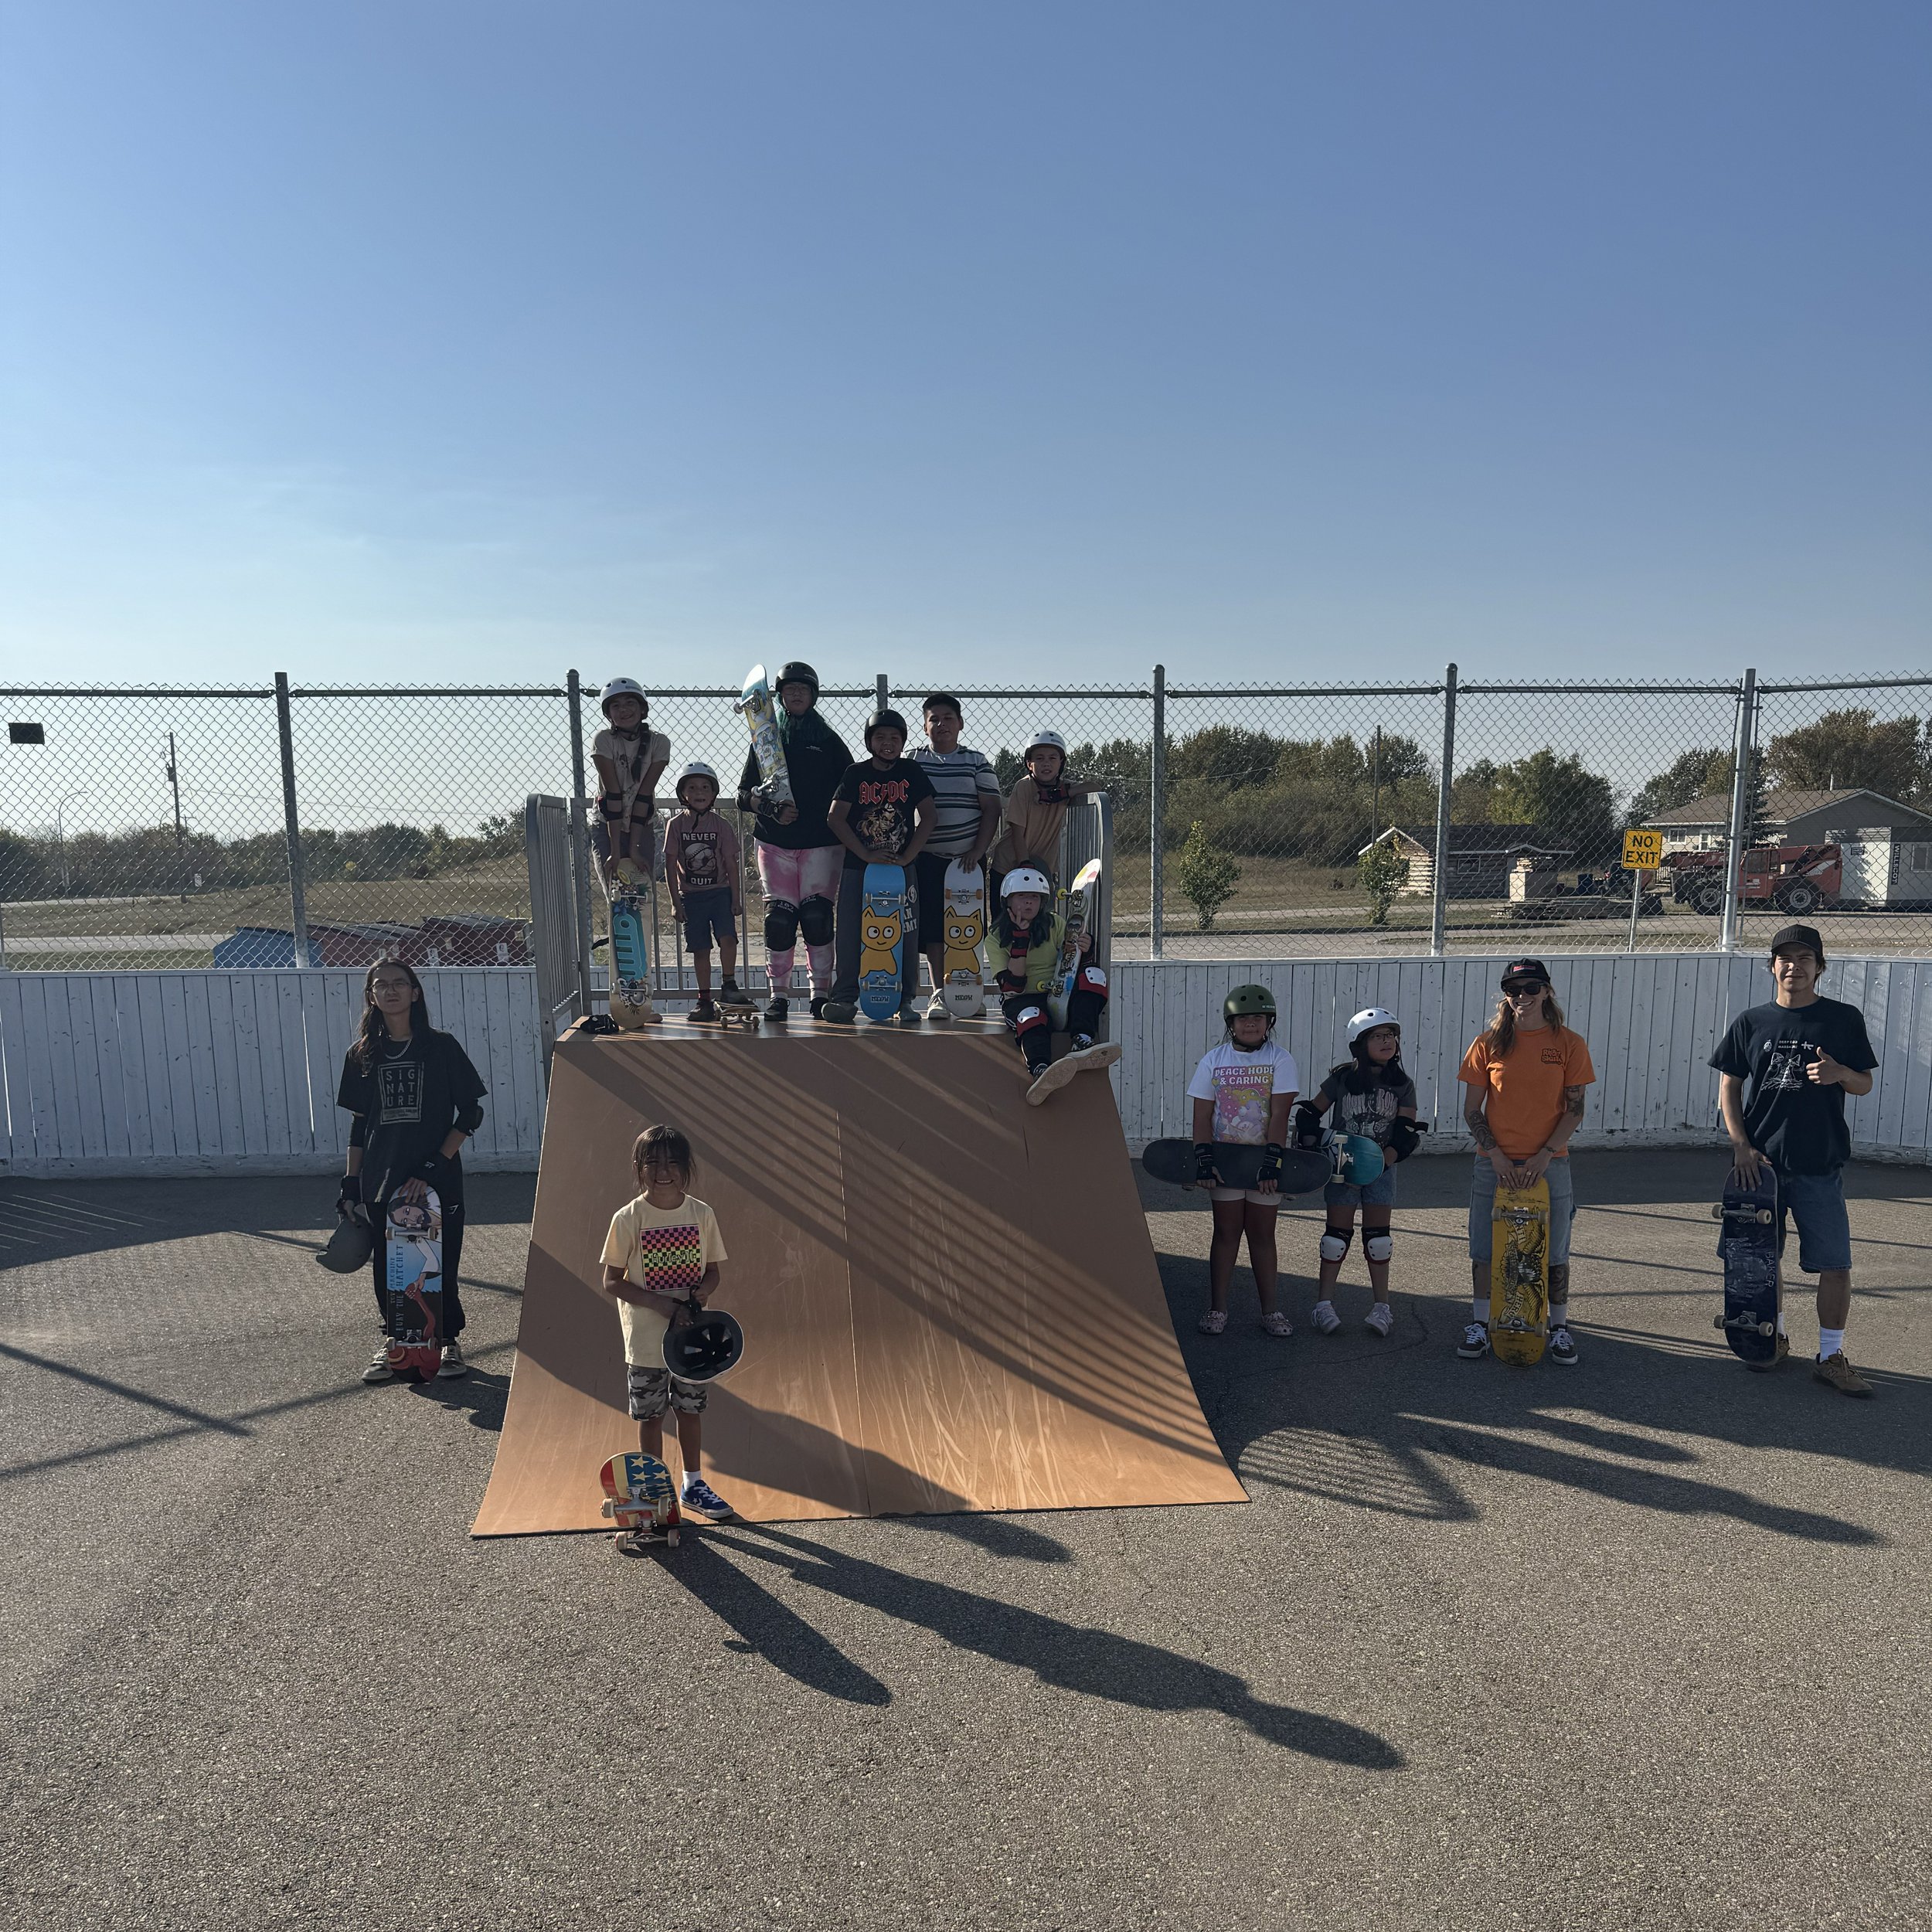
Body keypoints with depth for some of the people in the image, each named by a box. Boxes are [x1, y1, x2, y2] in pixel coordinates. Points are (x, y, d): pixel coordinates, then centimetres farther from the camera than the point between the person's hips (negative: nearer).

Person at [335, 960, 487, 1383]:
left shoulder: (441, 1047, -2)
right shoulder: (362, 1055, 7)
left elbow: (470, 1112, -4)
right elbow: (359, 1124, 12)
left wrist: (434, 1165, -12)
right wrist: (350, 1185, 6)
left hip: (437, 1180, -3)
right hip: (381, 1181, 3)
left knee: (441, 1260, 2)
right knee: (387, 1263, 7)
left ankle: (448, 1341, 20)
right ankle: (392, 1341, 25)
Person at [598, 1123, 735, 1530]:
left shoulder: (702, 1214, -4)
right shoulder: (628, 1219, -12)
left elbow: (713, 1270, 6)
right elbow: (612, 1282, -9)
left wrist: (703, 1291, -17)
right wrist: (658, 1302, -20)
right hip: (646, 1340, -2)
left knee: (691, 1410, 15)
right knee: (650, 1416, 9)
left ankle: (693, 1485, 32)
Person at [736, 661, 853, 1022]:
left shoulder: (829, 741, 12)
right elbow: (744, 795, 9)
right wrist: (770, 808, -10)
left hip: (822, 842, 0)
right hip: (775, 842, 1)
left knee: (818, 917, -6)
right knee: (779, 918, -5)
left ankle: (821, 994, 1)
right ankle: (778, 996, 1)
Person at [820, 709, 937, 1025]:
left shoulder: (911, 773, 4)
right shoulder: (856, 774, 2)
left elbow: (927, 818, 2)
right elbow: (835, 818, -4)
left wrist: (906, 857, -9)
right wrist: (867, 854, -12)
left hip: (902, 869, 1)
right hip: (857, 868, 0)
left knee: (904, 934, 1)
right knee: (851, 934, -1)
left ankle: (905, 1001, 9)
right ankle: (844, 998, 7)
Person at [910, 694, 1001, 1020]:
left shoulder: (977, 761, 7)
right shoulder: (913, 761, 7)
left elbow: (991, 809, 5)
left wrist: (978, 851, -6)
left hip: (968, 857, 0)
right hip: (927, 858, 0)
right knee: (932, 927, -8)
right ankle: (939, 993, -4)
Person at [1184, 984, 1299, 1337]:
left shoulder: (1280, 1059, -4)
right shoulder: (1213, 1060, 1)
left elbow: (1279, 1116, -11)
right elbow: (1203, 1115, -2)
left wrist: (1271, 1161, -18)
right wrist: (1204, 1158, -13)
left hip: (1265, 1160, -1)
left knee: (1262, 1234, 7)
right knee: (1226, 1232, 5)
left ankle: (1269, 1310, 17)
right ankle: (1217, 1309, 13)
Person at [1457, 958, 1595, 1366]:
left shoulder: (1569, 1044, -1)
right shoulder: (1488, 1043, 0)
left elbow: (1575, 1110, -1)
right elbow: (1472, 1110, 1)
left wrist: (1543, 1156, -11)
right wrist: (1496, 1156, -10)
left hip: (1549, 1162, 0)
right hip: (1494, 1162, 1)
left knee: (1555, 1251, 9)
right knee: (1485, 1248, 7)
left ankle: (1560, 1328, 26)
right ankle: (1480, 1324, 21)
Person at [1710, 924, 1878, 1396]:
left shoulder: (1844, 1019, 2)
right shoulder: (1751, 1022, 4)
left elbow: (1865, 1084, 7)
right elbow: (1729, 1087, 5)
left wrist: (1839, 1073, -16)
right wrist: (1741, 1145, -5)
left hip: (1821, 1164, -1)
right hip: (1760, 1160, 1)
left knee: (1835, 1263, -3)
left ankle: (1832, 1356, 8)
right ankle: (1774, 1336, 29)